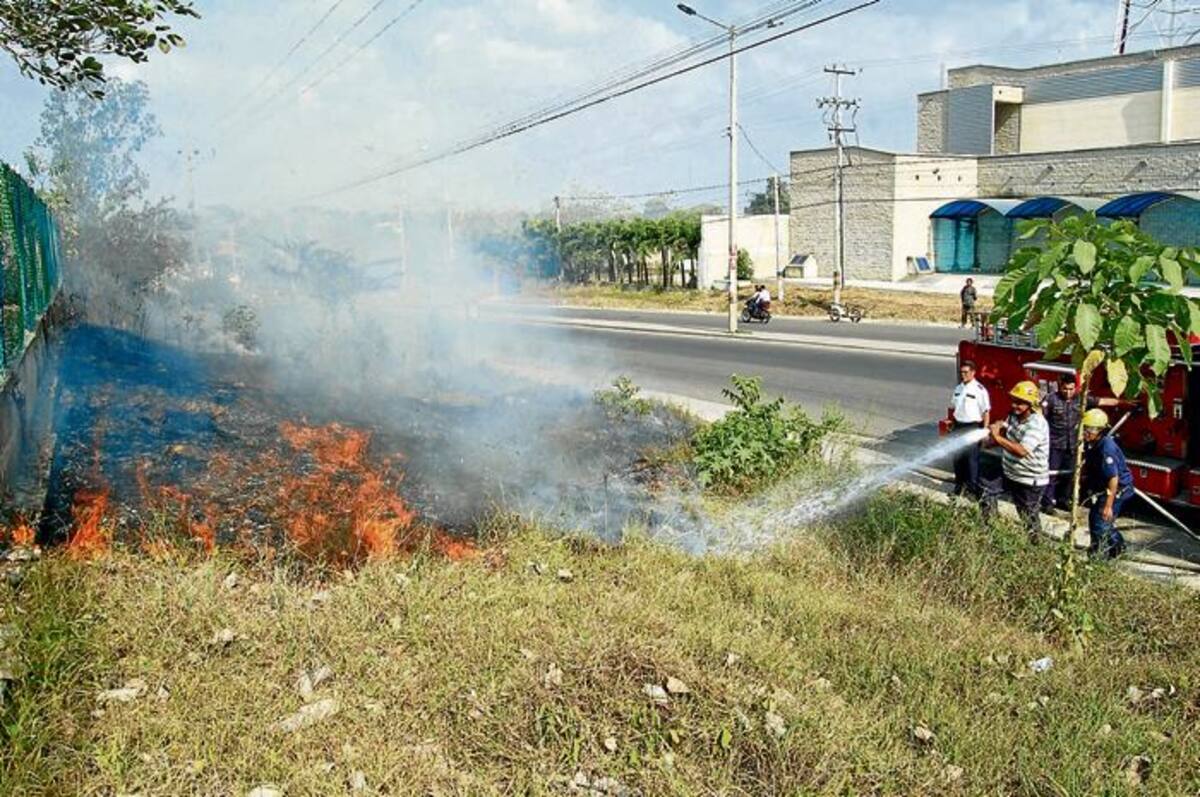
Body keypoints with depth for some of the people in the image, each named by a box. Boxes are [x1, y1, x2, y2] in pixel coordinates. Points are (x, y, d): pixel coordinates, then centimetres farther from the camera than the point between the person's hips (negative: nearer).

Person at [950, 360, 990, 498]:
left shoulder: (980, 390, -11)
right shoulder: (958, 388, 9)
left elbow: (986, 412, -11)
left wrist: (985, 431, -14)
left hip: (973, 428, -6)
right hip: (958, 427, 6)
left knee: (972, 458, -2)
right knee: (958, 457, 11)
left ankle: (973, 489, 7)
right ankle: (960, 485, 24)